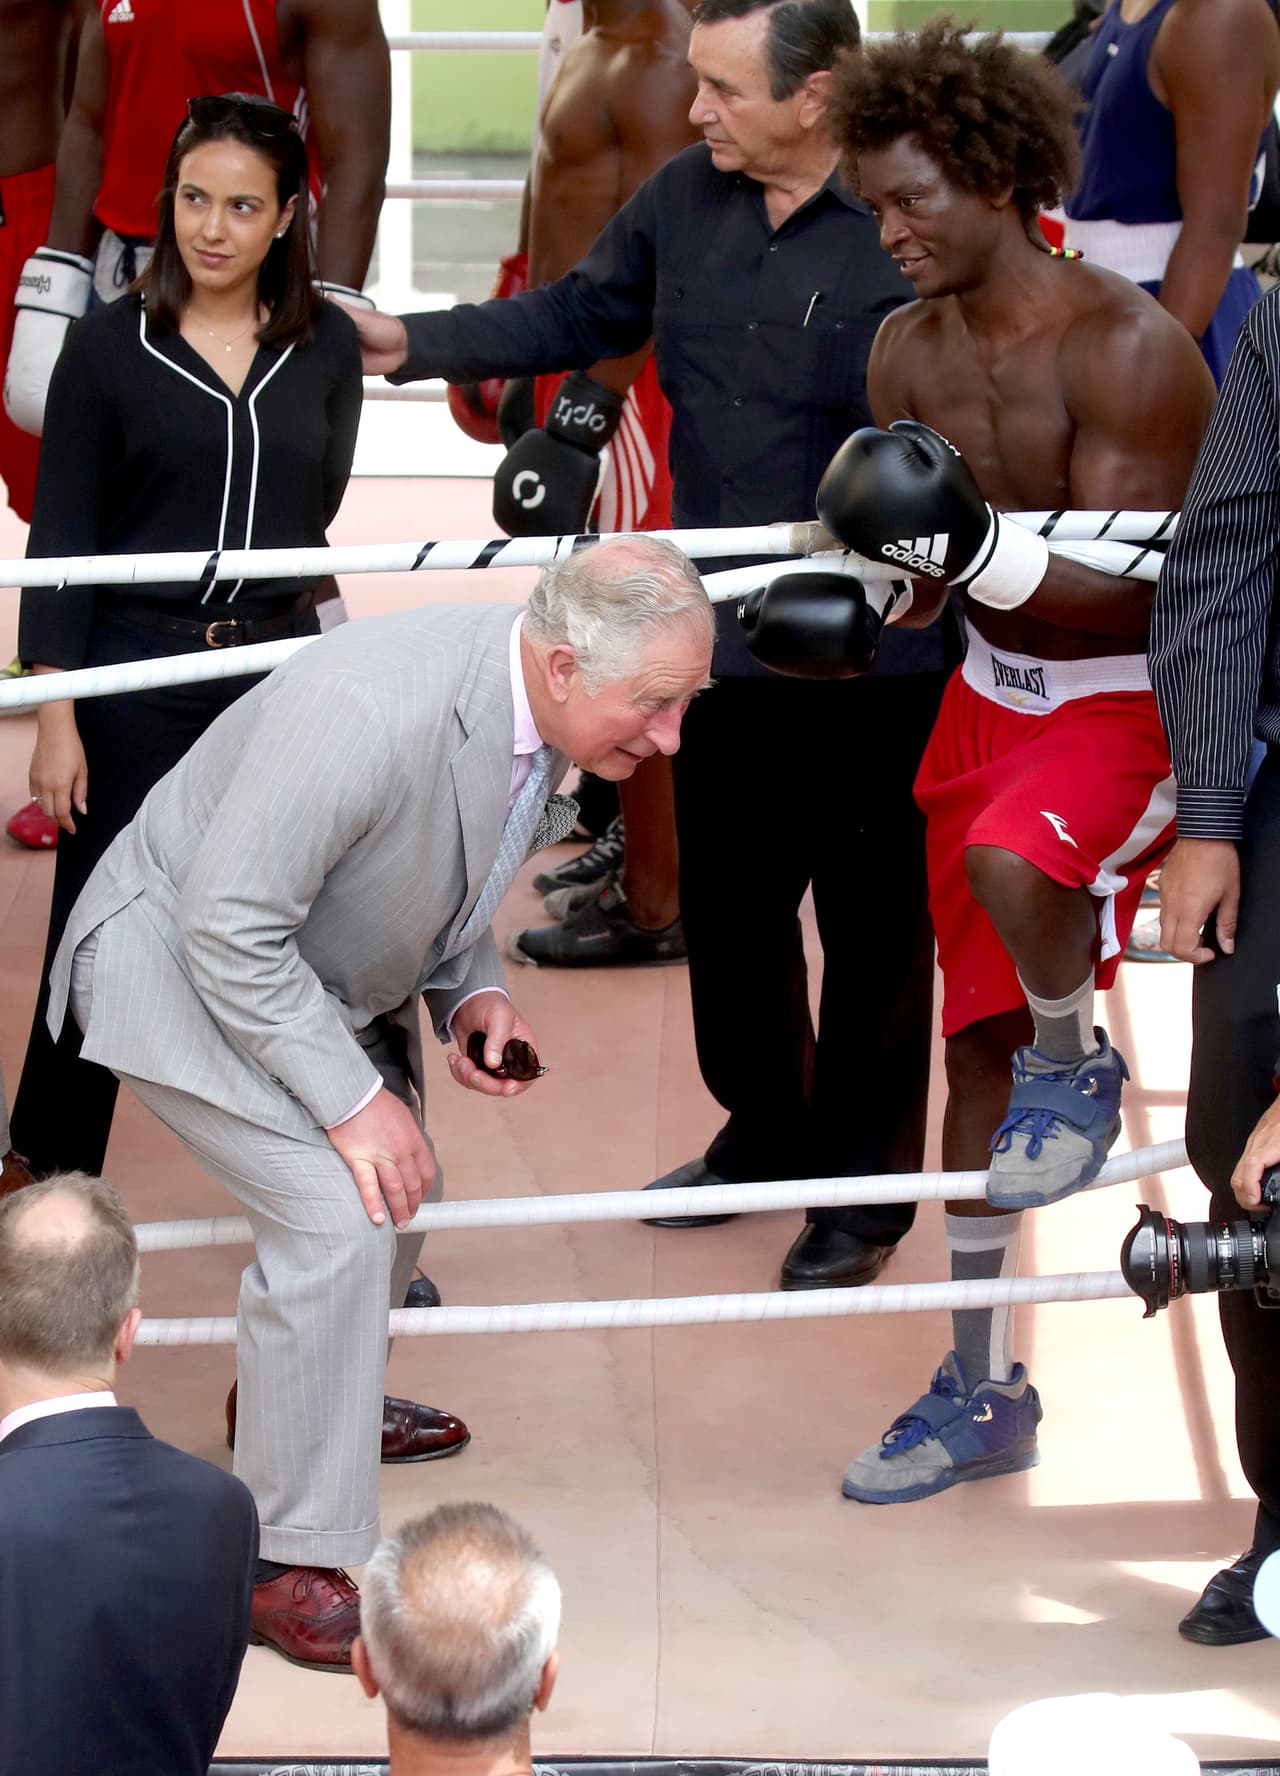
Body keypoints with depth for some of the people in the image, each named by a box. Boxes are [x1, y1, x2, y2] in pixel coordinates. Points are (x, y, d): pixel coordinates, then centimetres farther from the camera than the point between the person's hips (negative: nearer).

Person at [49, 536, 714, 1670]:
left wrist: (471, 994, -7)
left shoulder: (539, 709, -11)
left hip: (321, 969, 9)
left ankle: (306, 1397, 50)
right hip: (184, 967, -9)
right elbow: (230, 925, -32)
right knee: (338, 1217, -20)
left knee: (398, 1187, 21)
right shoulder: (372, 710, -39)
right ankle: (291, 1565, -8)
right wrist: (353, 1098, -28)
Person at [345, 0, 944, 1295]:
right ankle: (764, 1133, 41)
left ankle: (867, 1190, 25)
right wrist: (416, 344, 7)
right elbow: (581, 317, 14)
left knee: (873, 923, 8)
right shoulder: (684, 199, -1)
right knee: (725, 900, 20)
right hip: (725, 640, 6)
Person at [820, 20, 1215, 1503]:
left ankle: (1075, 1067, -5)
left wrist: (983, 552, -38)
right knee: (973, 1042, 9)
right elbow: (916, 565, 9)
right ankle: (982, 1391, 22)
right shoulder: (910, 350, 0)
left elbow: (1138, 597, -23)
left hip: (1141, 700, -7)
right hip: (991, 696, 7)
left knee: (1011, 861, -38)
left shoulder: (1126, 348, -20)